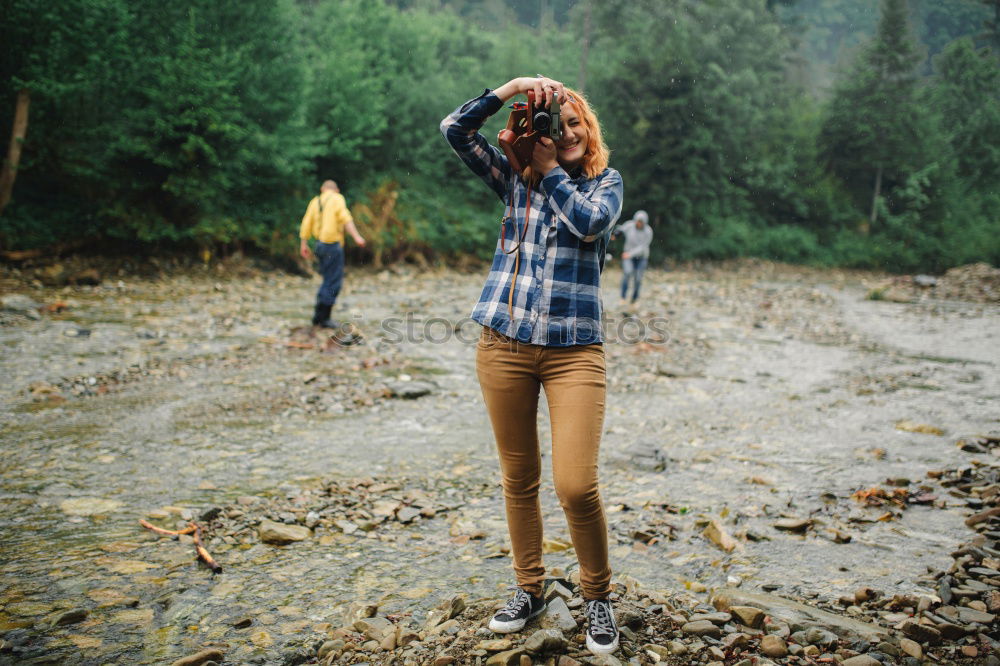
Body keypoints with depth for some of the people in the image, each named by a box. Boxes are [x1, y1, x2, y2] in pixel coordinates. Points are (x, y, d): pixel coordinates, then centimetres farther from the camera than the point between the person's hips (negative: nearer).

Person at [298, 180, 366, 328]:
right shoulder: (337, 199, -3)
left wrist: (303, 245, 9)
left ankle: (318, 315, 18)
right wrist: (356, 236, -26)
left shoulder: (315, 201, 14)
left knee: (329, 280, 18)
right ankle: (324, 318, -1)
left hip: (320, 244, 7)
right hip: (333, 245, -7)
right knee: (333, 283, -2)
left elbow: (306, 224, 7)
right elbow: (346, 218, -19)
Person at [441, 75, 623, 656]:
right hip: (505, 346, 2)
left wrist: (551, 171, -4)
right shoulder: (515, 177, 11)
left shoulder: (606, 181, 9)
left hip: (575, 350, -2)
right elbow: (456, 129, 3)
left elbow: (592, 222, -13)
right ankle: (530, 590, 29)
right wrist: (512, 87, -3)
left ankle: (599, 597, 13)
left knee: (577, 486, -12)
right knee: (519, 479, 10)